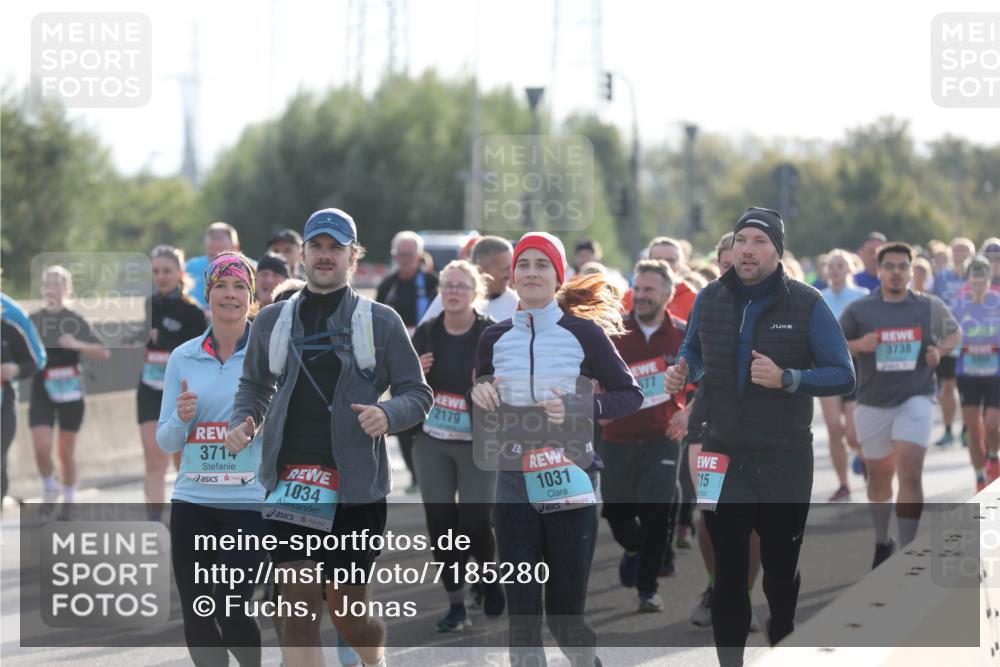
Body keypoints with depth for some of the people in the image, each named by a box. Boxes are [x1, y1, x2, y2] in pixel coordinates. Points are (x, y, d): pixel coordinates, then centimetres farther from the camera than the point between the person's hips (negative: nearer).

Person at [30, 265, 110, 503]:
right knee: (42, 447, -12)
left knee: (66, 451, 6)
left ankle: (69, 500, 22)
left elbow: (103, 353, -6)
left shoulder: (76, 321, -1)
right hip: (42, 394, 1)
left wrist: (77, 345, -22)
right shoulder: (33, 321, 4)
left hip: (70, 393, -1)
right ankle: (49, 488, 15)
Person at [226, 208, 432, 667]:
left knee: (348, 611, 5)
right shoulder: (273, 321, 11)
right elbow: (255, 385, 23)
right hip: (290, 483, 2)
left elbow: (418, 395, 6)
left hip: (357, 485, -2)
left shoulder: (381, 322, 4)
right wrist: (242, 422, 2)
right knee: (298, 606, -9)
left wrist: (388, 414, -16)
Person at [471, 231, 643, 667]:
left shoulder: (584, 332, -2)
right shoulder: (494, 339, 8)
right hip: (514, 485, 3)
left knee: (564, 612, 1)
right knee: (521, 611, 0)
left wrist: (582, 408, -18)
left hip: (570, 484, -3)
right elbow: (479, 420, 16)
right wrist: (478, 395, -6)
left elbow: (630, 395, -2)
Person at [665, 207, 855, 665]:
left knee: (781, 571, 11)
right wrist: (682, 373, -3)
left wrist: (786, 379, -23)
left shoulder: (806, 305, -8)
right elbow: (694, 352, 20)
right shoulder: (710, 300, 1)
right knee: (727, 571, 0)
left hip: (785, 461, -2)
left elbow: (843, 376, -8)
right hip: (723, 456, 2)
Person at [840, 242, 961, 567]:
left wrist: (940, 350, -4)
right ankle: (882, 544, 35)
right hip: (872, 404, 2)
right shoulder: (858, 310, 0)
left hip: (915, 400, -2)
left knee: (910, 473, -17)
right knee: (879, 477, 13)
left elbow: (955, 332, 17)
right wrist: (858, 345, -16)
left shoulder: (930, 306, 2)